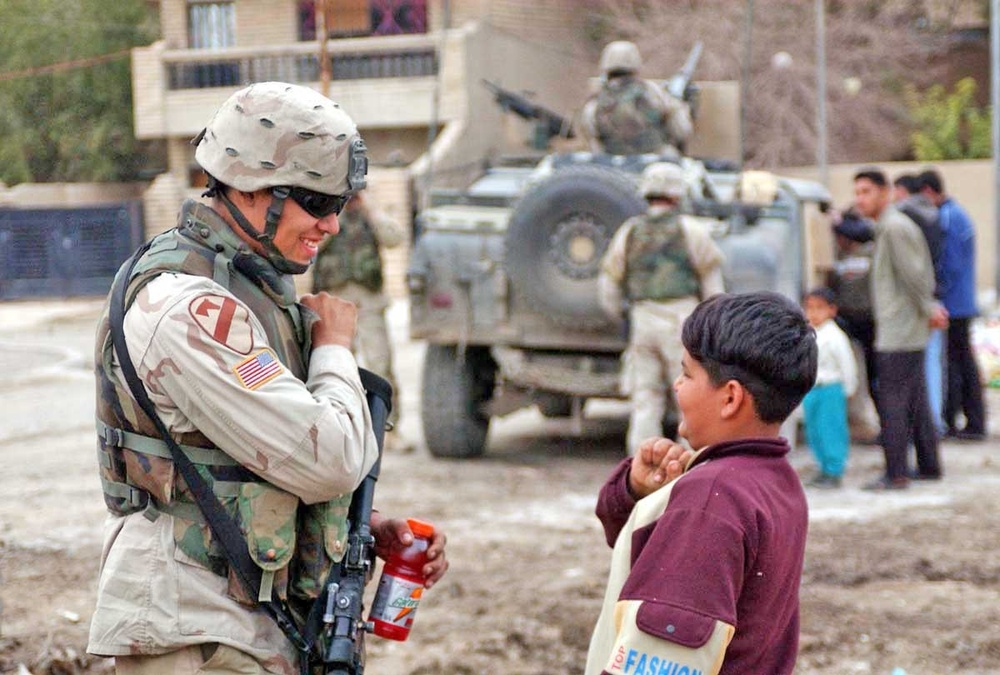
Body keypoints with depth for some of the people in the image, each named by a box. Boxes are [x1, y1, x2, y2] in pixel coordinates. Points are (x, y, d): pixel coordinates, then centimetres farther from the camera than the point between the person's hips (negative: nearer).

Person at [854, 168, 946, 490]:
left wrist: (928, 309, -7)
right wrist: (930, 307, 14)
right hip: (909, 332, 10)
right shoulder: (887, 227, 17)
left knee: (892, 403, -8)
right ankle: (929, 465, 20)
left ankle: (895, 473, -7)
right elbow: (921, 275, 21)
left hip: (897, 333, -10)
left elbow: (913, 275, -17)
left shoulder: (894, 227, -15)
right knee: (916, 401, 14)